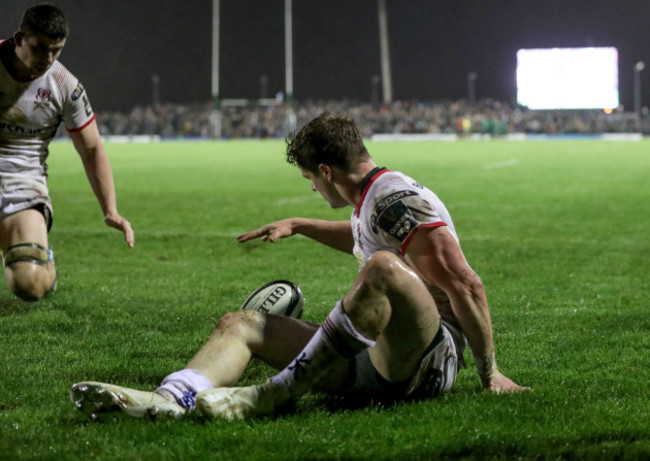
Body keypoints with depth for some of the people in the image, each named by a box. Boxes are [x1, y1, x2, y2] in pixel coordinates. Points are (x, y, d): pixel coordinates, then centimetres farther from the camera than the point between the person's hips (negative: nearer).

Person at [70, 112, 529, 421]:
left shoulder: (397, 199, -11)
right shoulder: (374, 201, 19)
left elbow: (466, 284, -17)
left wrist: (489, 372, -16)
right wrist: (298, 226, 48)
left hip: (429, 360, -10)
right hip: (375, 361, 10)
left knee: (383, 268, -39)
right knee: (240, 324, 4)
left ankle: (272, 398, -34)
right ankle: (169, 398, -26)